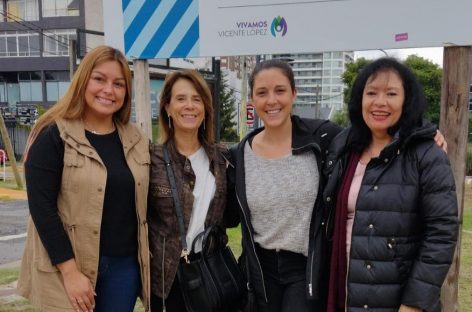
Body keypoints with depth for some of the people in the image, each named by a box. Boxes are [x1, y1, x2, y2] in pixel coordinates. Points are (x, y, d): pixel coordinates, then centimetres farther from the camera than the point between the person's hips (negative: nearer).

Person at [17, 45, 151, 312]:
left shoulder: (137, 140, 6)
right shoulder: (53, 136, -9)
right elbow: (41, 207, -13)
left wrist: (149, 262, 7)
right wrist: (70, 272, -17)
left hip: (125, 265, 5)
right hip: (71, 268, -4)